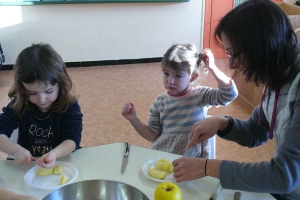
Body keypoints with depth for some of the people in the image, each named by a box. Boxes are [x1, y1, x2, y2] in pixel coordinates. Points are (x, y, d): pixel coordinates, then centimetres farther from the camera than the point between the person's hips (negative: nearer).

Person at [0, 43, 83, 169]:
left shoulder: (70, 106, -11)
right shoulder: (19, 105, -6)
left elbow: (73, 139, -17)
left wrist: (54, 154, -37)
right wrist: (15, 150, -29)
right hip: (27, 166, 2)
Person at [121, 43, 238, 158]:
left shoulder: (201, 95, -3)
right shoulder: (160, 101, 4)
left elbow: (230, 94, -18)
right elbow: (152, 135, 7)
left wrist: (212, 68, -21)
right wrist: (133, 119, -5)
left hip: (192, 158, -2)